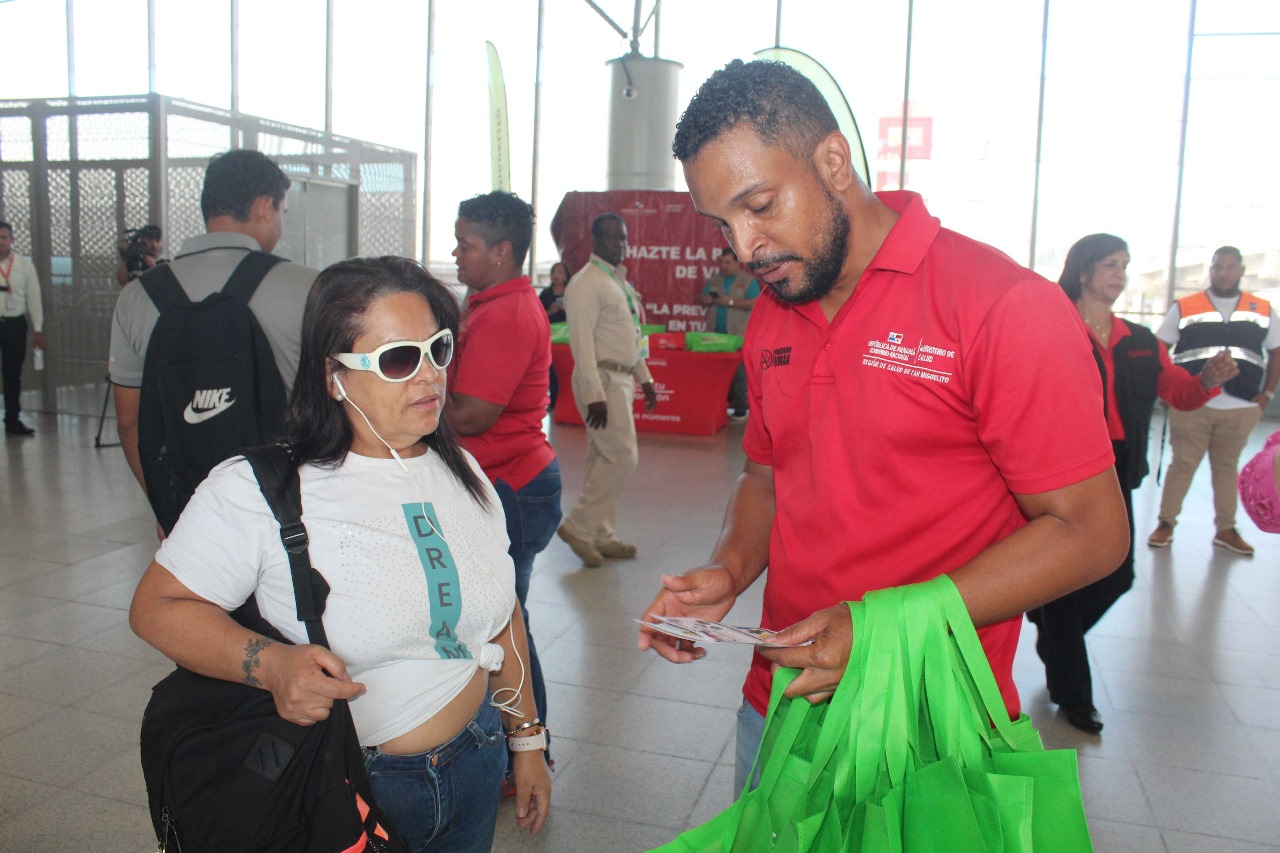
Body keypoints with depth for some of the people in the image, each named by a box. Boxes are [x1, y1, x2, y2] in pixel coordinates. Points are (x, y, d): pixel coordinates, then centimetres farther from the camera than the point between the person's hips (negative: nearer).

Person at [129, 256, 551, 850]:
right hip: (344, 791, -5)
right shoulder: (258, 489, -18)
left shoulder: (461, 473, 1)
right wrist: (269, 663, -30)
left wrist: (527, 739, 13)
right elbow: (158, 606, -14)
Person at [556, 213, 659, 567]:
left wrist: (645, 379, 19)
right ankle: (577, 525, 0)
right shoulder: (586, 283, -12)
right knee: (622, 456, -10)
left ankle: (601, 536, 19)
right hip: (602, 378, -9)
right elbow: (582, 341, -18)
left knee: (605, 459, 12)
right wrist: (595, 395, -23)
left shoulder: (621, 281, 17)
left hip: (622, 378, 9)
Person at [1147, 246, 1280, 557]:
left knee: (1227, 467, 11)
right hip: (1191, 406, -2)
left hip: (1241, 409, 2)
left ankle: (1226, 530, 20)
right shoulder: (1184, 308, 2)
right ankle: (1165, 524, 10)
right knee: (1182, 464, 2)